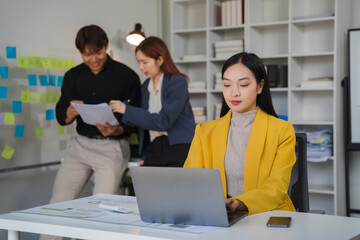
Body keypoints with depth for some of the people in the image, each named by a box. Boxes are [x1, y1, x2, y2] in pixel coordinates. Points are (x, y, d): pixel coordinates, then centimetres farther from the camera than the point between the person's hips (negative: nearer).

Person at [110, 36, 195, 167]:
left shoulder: (178, 82, -5)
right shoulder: (145, 86, 16)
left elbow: (164, 121, -14)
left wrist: (127, 110, -14)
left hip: (179, 149, -5)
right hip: (153, 149, 5)